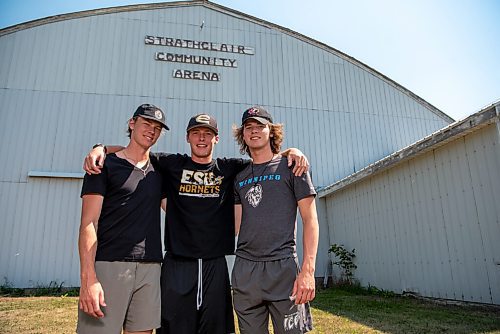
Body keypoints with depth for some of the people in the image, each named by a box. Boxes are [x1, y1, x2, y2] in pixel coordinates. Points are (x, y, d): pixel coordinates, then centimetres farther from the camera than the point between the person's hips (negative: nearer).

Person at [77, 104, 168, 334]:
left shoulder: (158, 171, 17)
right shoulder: (105, 166, 2)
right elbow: (88, 224, -6)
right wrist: (88, 278, -16)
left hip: (150, 269, 4)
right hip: (108, 265, -4)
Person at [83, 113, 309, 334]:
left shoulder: (229, 168, 8)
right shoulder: (171, 165, 6)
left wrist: (292, 152, -6)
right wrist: (100, 149, -6)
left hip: (215, 265, 1)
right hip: (177, 265, -1)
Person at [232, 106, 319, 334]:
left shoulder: (290, 167, 2)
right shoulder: (240, 177, 15)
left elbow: (310, 219, -3)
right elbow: (238, 224, 15)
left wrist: (308, 270, -11)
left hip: (283, 266, -4)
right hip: (244, 269, 4)